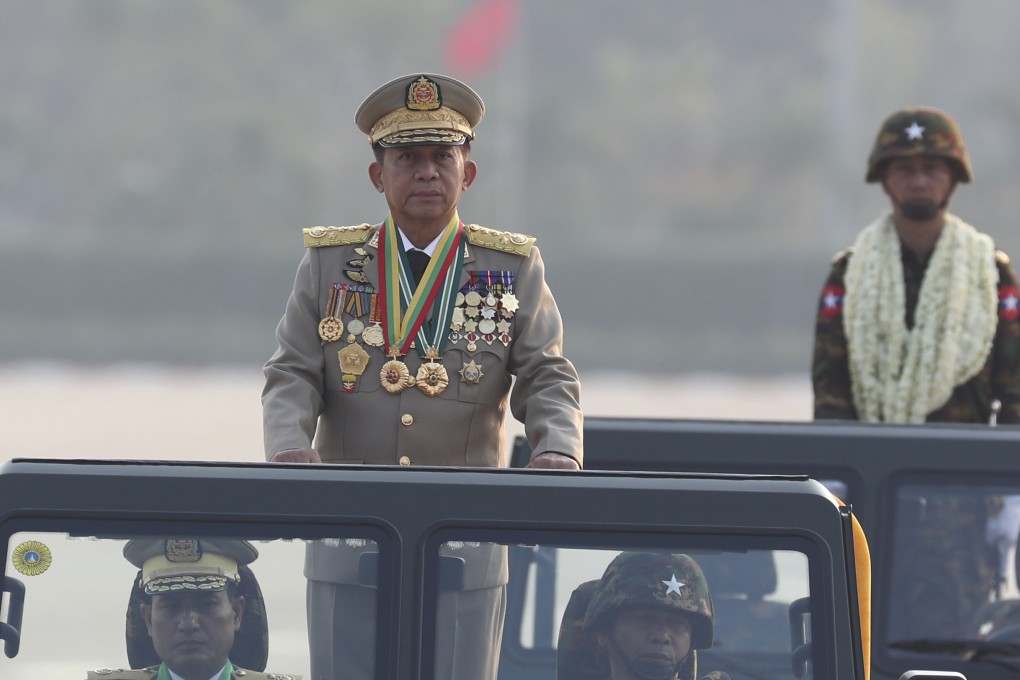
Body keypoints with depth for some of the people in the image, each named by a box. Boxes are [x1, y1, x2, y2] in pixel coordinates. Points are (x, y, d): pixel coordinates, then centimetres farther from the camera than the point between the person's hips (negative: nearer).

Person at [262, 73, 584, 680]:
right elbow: (293, 377, 1)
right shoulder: (330, 265, 8)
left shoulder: (514, 269, 7)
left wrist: (558, 452, -23)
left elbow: (548, 379, -1)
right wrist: (289, 449, -20)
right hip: (350, 553, 0)